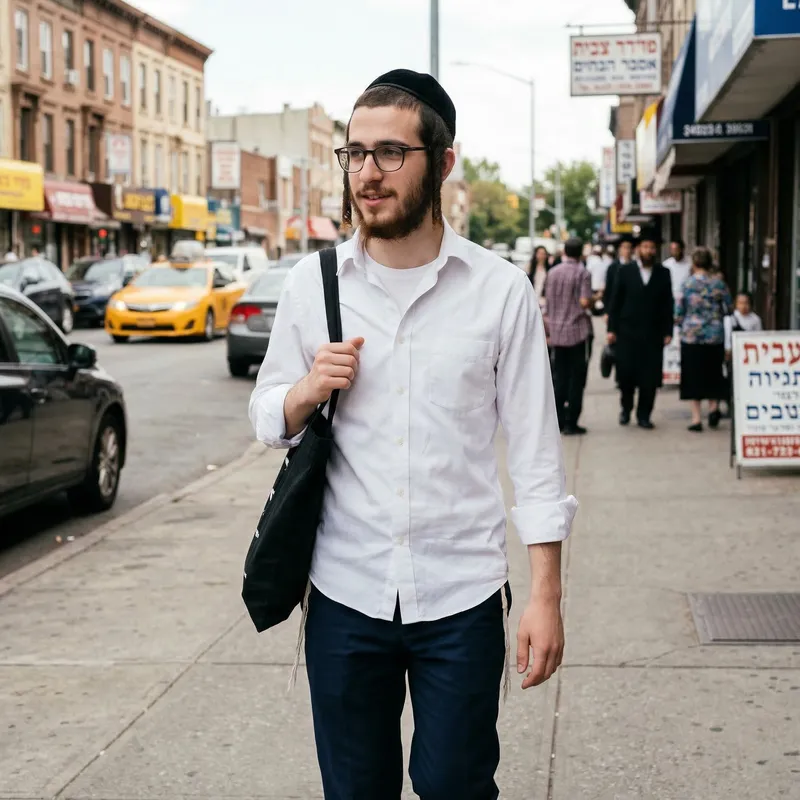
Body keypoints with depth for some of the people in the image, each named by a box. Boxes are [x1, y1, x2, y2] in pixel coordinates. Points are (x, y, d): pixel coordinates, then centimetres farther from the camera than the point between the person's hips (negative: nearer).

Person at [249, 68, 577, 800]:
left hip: (463, 599, -2)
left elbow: (536, 451, -3)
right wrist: (308, 391, -13)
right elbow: (267, 420, 10)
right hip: (346, 594, 2)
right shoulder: (311, 283, 1)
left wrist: (546, 596, -7)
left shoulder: (501, 291, -4)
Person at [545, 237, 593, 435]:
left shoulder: (553, 272, 6)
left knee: (559, 377, 11)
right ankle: (570, 423, -1)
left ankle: (558, 421, 11)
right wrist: (593, 300, 3)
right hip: (578, 330, -5)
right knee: (576, 378, 1)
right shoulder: (582, 273, -9)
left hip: (557, 331, 5)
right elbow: (585, 301, -17)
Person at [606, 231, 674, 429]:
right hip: (627, 332, -1)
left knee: (650, 377, -1)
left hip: (653, 334, 1)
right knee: (626, 373, -1)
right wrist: (612, 329, -2)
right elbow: (616, 302, 3)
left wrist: (668, 331, 0)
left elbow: (667, 304, 5)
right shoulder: (625, 271, 4)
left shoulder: (663, 273, 7)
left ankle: (644, 415, 11)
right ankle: (626, 407, 23)